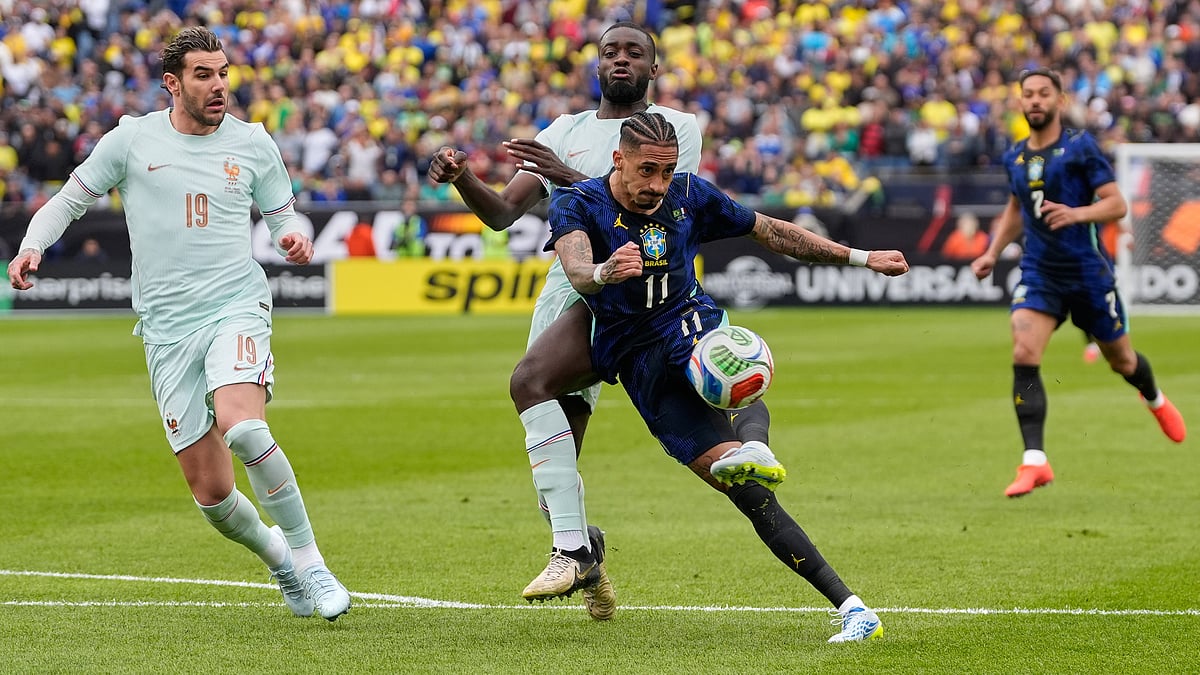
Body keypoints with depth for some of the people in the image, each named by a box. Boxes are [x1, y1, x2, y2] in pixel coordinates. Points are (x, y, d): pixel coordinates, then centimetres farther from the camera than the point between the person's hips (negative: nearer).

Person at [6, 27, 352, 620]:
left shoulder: (253, 143, 7)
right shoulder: (132, 139, 4)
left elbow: (282, 217, 17)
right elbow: (68, 200, 13)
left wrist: (292, 238, -7)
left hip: (236, 308, -1)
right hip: (167, 327, 1)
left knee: (242, 427, -31)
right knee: (211, 493, -2)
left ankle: (309, 563, -18)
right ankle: (274, 554, 30)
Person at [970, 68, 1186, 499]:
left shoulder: (1080, 147, -9)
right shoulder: (1015, 158, 7)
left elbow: (1117, 204, -13)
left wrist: (1077, 213, -30)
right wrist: (993, 252, 14)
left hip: (1088, 270, -3)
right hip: (1039, 273, 3)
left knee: (1121, 360, 14)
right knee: (1024, 355, -20)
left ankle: (1155, 401, 51)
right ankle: (1034, 461, -22)